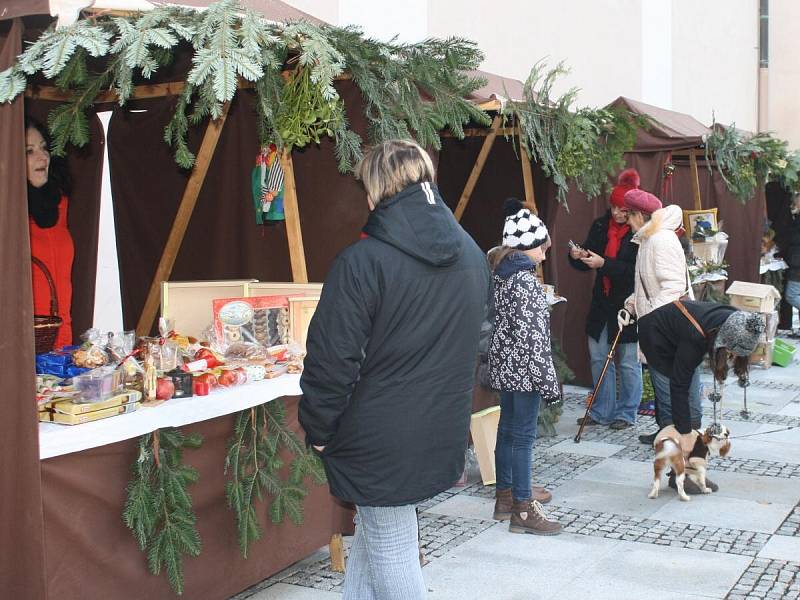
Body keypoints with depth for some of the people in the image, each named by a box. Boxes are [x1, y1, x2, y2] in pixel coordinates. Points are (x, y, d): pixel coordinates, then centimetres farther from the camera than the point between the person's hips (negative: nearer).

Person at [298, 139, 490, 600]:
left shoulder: (362, 262, -19)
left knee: (391, 550, 7)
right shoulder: (473, 256, 5)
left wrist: (318, 430, -4)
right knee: (375, 528, 22)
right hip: (444, 435, 7)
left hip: (381, 440, -7)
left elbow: (332, 359, -18)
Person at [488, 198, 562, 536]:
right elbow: (532, 336, -22)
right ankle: (523, 510, 3)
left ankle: (505, 495, 27)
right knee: (523, 435, -3)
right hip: (524, 368, -9)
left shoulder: (499, 274, 8)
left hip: (504, 365, 9)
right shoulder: (525, 281, -19)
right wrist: (548, 381, -19)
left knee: (507, 429, 16)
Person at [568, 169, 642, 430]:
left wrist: (604, 264, -26)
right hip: (602, 303, 6)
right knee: (599, 358, 12)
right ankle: (602, 412, 24)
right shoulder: (600, 225, 4)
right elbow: (587, 264, 10)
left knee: (628, 362, 5)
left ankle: (626, 414, 19)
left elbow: (637, 270, -20)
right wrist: (577, 257, -12)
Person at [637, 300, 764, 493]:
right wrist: (685, 432, -32)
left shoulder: (735, 323, -24)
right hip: (656, 337, -7)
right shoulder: (695, 338, -41)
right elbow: (679, 387, -34)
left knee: (692, 403, 2)